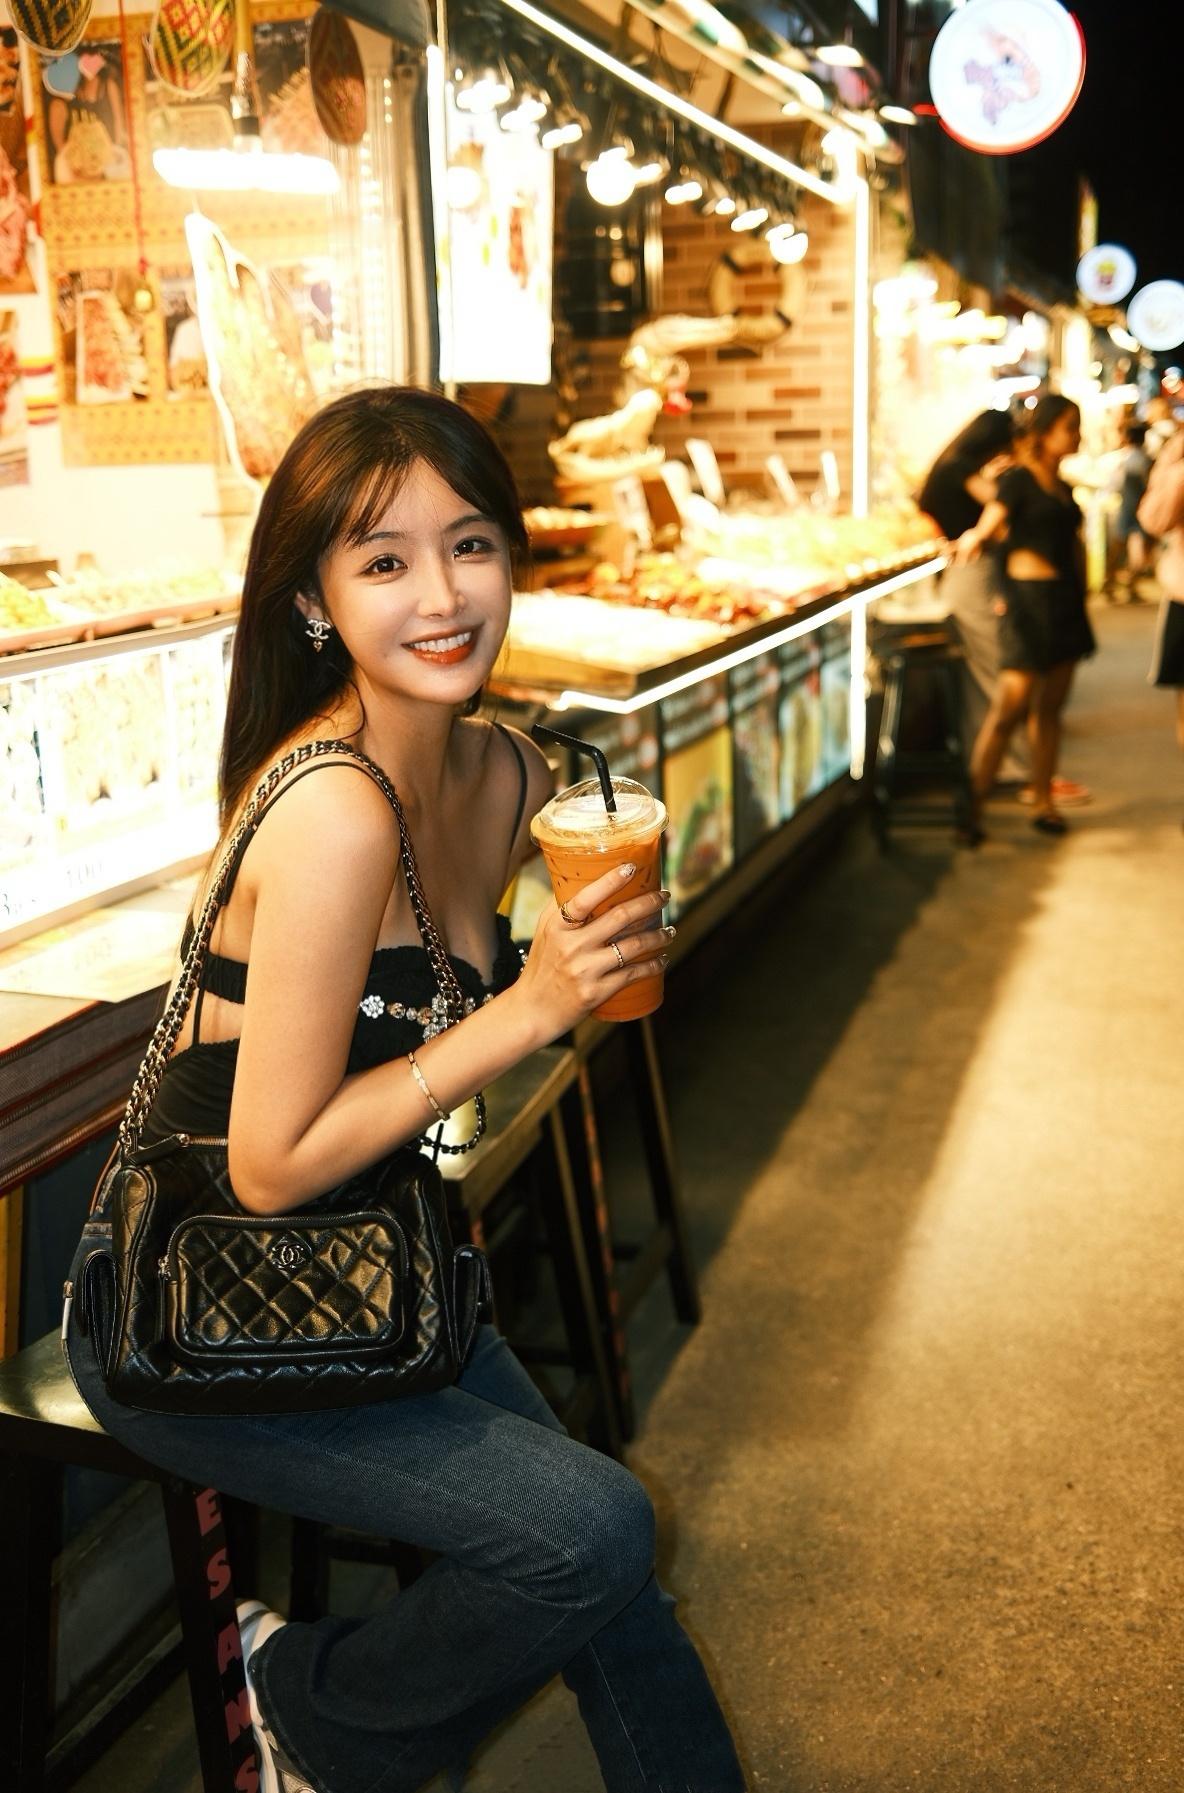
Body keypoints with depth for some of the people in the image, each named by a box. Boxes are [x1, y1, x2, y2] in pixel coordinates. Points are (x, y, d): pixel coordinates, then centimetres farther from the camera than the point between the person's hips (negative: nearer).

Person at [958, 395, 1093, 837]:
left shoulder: (1062, 487, 16)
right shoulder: (1019, 479, -6)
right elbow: (989, 526, -18)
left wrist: (1081, 592, 14)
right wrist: (973, 540, -40)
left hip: (1065, 601, 8)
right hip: (1031, 598, -7)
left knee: (1049, 707, 9)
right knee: (1010, 707, -10)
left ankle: (1044, 802, 14)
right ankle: (973, 805, -4)